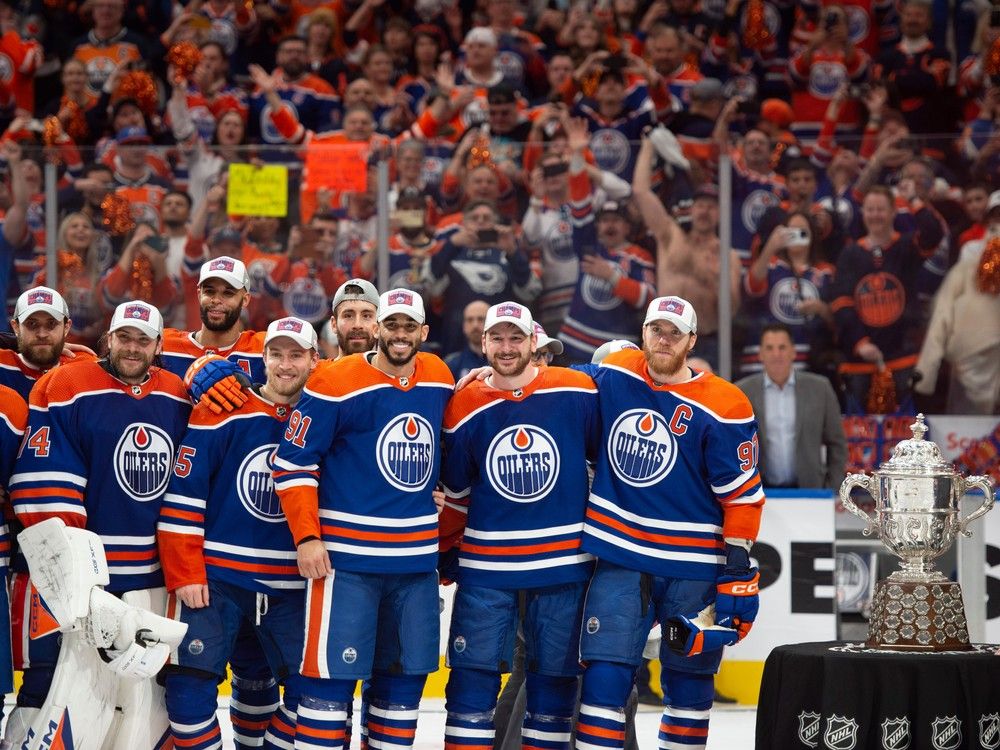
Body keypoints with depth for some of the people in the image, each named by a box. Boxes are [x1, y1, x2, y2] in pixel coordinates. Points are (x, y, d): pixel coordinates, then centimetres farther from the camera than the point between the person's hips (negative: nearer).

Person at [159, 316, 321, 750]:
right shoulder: (222, 411, -5)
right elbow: (182, 496, -7)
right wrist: (184, 575, -11)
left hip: (290, 586, 3)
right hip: (215, 578, -3)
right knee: (191, 685, -10)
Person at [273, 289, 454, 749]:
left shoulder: (439, 380, 8)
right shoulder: (336, 384, -9)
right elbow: (292, 463, -7)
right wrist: (306, 537, -12)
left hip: (417, 556, 6)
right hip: (346, 556, -6)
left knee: (405, 675, 10)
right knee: (333, 674, -7)